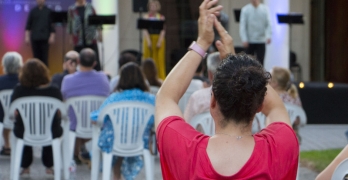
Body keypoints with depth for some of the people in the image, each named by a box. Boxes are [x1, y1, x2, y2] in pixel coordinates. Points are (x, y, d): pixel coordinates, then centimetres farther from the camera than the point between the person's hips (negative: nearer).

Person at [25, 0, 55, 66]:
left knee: (44, 57, -5)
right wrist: (27, 36, 0)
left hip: (45, 38, -1)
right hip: (35, 38, 2)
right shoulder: (33, 11, 8)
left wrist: (52, 36, -6)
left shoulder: (48, 11, 5)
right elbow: (28, 25, 9)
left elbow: (52, 24, 3)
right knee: (36, 56, 2)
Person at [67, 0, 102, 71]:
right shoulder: (71, 9, 2)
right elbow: (70, 23, 8)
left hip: (91, 39, 0)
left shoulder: (89, 7, 3)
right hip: (78, 40, 0)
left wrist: (99, 32, 2)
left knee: (95, 60, 0)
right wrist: (71, 36, 9)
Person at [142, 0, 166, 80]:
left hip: (159, 40, 0)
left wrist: (159, 42, -13)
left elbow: (163, 31, -2)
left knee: (159, 59, -2)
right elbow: (145, 30, -2)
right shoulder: (146, 17, 5)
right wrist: (148, 41, -14)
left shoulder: (161, 17, 4)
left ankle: (160, 78, 1)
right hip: (149, 38, 0)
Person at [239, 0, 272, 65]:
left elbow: (268, 24, -4)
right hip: (249, 41, 0)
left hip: (261, 41, 0)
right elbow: (242, 25, -4)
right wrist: (244, 39, -13)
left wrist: (268, 36, -19)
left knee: (260, 62, -2)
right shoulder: (245, 10, -2)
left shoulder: (265, 9, 0)